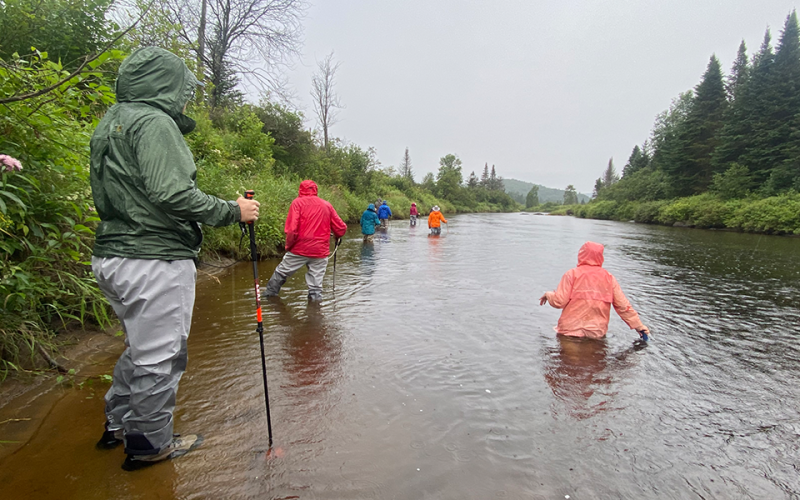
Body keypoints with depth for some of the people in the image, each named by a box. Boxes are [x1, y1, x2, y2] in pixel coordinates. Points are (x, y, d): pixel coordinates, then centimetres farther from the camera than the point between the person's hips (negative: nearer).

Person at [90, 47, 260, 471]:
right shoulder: (154, 121, -13)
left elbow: (109, 194, 21)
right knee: (159, 357, 5)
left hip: (111, 256, 11)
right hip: (155, 260, -10)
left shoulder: (109, 123, 19)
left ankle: (117, 425, 39)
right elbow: (171, 192, -24)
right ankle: (149, 445, 21)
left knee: (140, 348, 25)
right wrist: (232, 211, -15)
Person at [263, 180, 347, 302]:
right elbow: (341, 228, 4)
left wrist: (288, 246, 1)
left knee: (281, 272, 18)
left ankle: (269, 294, 33)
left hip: (299, 250, -2)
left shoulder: (298, 202, -4)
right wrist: (337, 236, 25)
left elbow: (292, 230, -14)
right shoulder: (327, 205, 5)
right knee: (316, 282, 10)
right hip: (321, 252, 2)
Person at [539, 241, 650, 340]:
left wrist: (548, 294, 12)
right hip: (598, 333, 3)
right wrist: (638, 325, 17)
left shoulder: (572, 274, -4)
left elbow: (559, 302, -8)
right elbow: (623, 306, 7)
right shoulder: (609, 277, 6)